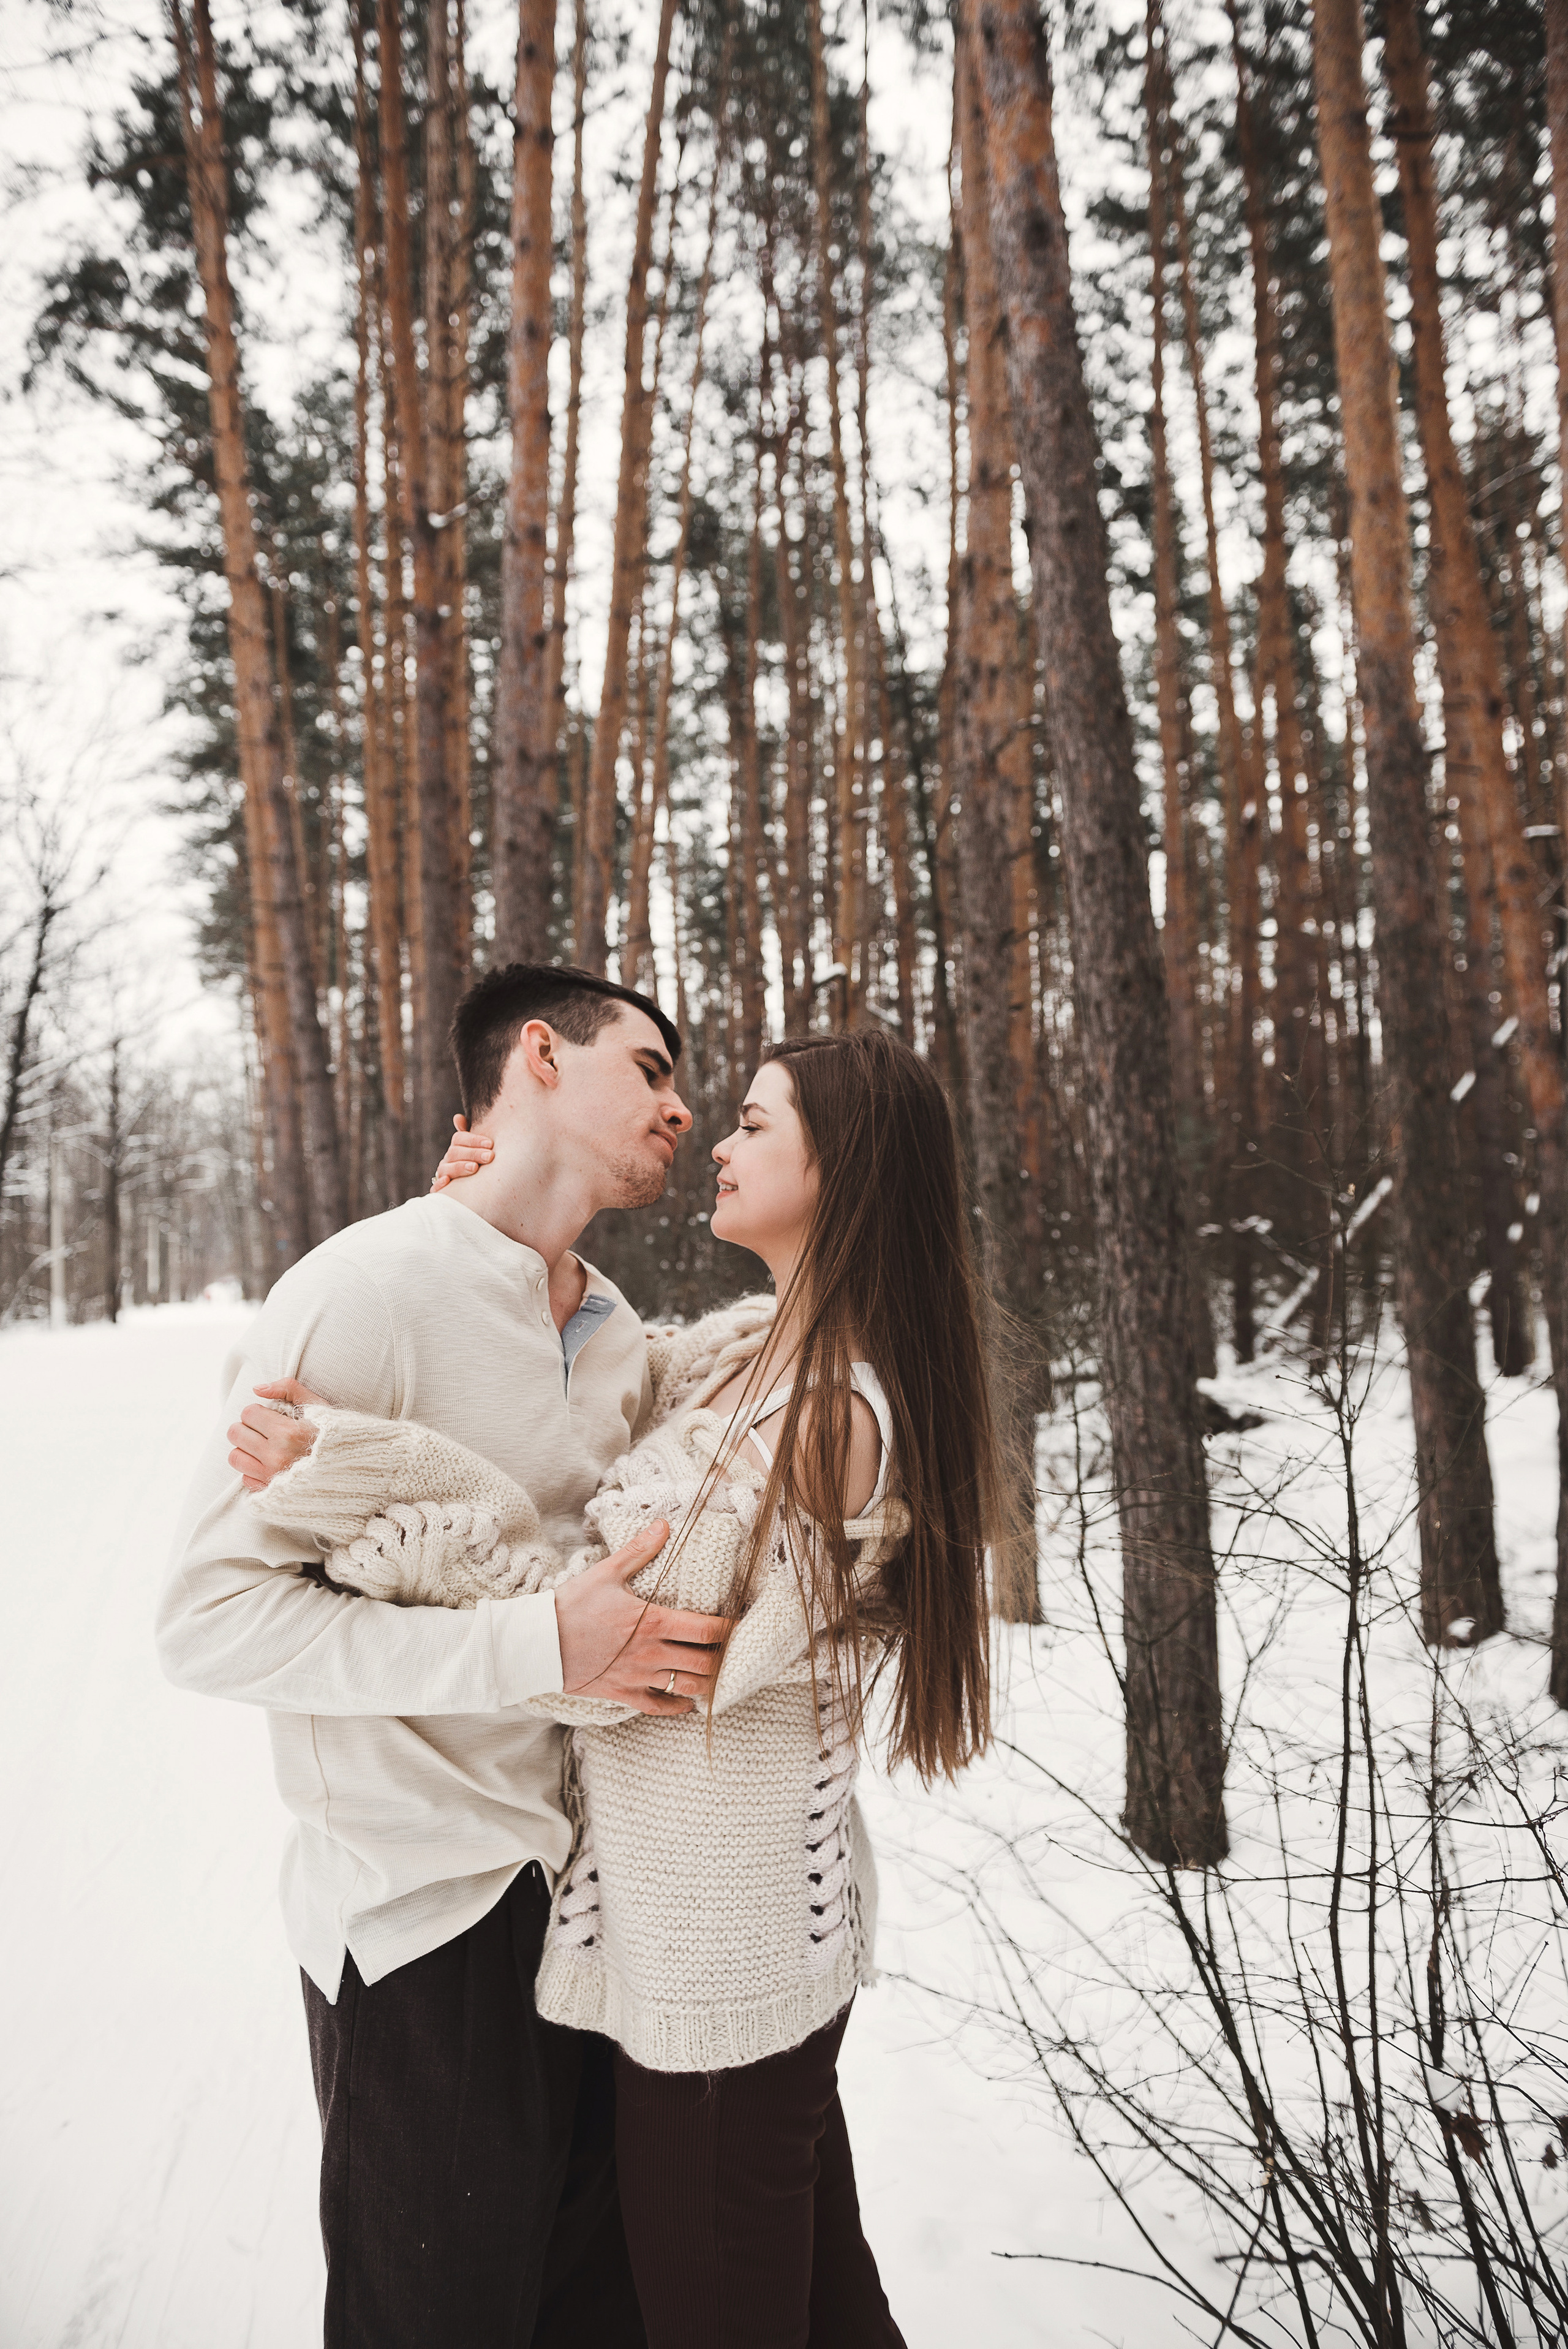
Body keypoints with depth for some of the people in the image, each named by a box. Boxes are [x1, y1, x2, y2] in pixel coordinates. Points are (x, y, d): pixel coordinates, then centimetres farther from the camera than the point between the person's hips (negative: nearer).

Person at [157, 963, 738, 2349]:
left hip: (596, 1893, 7)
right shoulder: (371, 1288, -18)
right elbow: (213, 1617, -22)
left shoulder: (620, 1333, 7)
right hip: (426, 1920, -7)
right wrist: (544, 1643, -28)